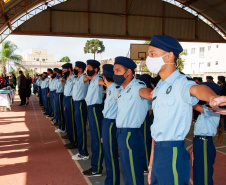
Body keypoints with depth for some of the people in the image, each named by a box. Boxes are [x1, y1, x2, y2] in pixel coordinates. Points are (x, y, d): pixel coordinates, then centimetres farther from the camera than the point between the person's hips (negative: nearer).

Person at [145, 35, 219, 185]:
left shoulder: (181, 83, -11)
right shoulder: (158, 88, 14)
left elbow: (196, 89, -37)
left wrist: (213, 98, -60)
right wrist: (151, 164, 16)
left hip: (173, 153, -8)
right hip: (158, 151, 8)